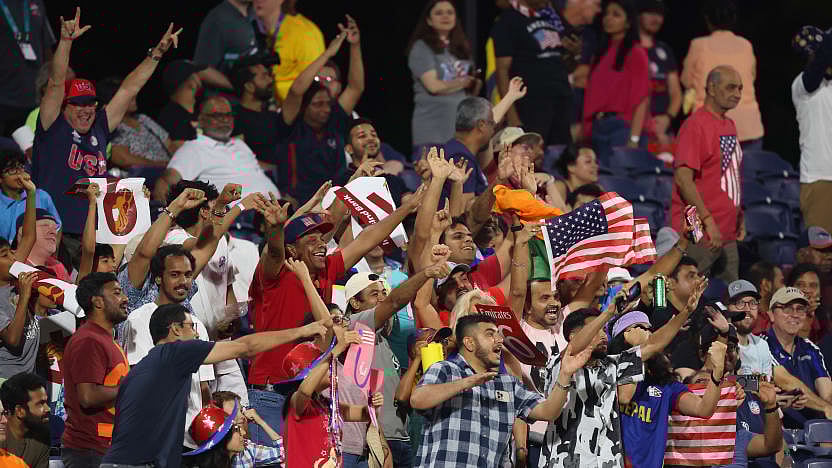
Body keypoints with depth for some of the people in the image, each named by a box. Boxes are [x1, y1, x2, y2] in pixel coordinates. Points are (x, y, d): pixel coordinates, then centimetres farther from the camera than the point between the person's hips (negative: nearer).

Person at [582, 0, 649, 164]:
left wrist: (634, 138, -16)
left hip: (623, 126, -7)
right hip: (598, 128, 7)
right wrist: (588, 131, 8)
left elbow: (641, 100, -8)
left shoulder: (636, 54, -2)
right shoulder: (601, 54, 17)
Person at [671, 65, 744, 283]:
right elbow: (683, 177, -19)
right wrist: (708, 220, -22)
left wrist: (739, 216, 18)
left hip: (727, 236, 9)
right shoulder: (696, 125, -12)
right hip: (701, 237, -9)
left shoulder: (729, 125, 17)